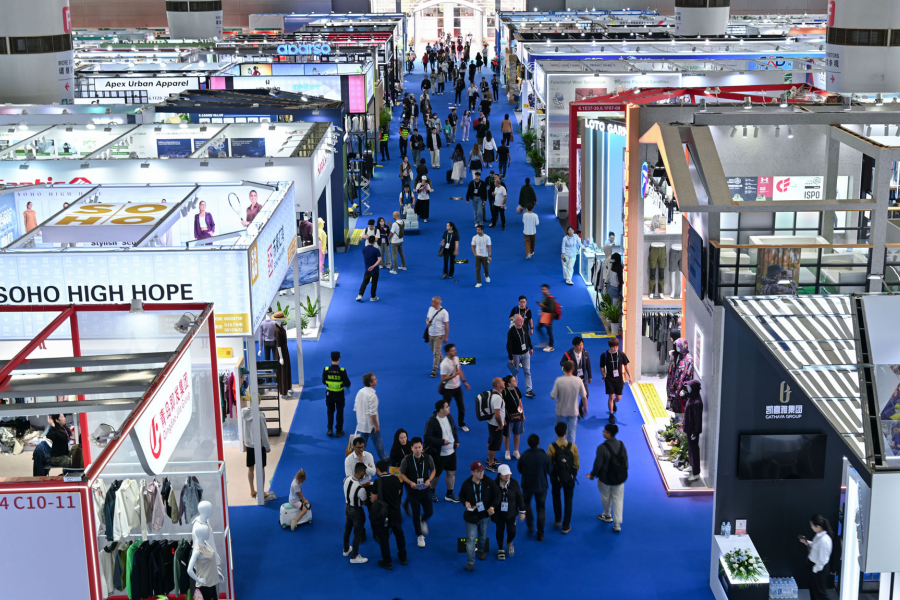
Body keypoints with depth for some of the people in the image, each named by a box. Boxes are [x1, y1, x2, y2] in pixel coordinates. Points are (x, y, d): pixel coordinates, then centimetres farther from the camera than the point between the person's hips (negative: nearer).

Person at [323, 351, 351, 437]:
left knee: (330, 411, 20)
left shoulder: (326, 370, -15)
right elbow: (347, 384, -16)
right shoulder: (342, 371, -20)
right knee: (339, 412, 15)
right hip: (339, 394, -1)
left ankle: (330, 430, 18)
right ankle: (339, 431, 23)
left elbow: (323, 382, -3)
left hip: (329, 394, 1)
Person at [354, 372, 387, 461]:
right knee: (378, 443, 11)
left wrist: (358, 420, 21)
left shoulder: (360, 392, 0)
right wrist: (376, 426, -16)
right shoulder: (372, 395, -25)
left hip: (361, 423, 7)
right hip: (371, 425, -7)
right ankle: (385, 459, 26)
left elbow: (356, 408, 9)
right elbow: (372, 413, -24)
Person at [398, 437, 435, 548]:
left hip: (425, 490, 2)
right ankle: (419, 536, 27)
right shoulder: (407, 460, -16)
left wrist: (429, 480, -14)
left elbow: (433, 470, 5)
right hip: (413, 491, -2)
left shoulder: (428, 458, -10)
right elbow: (401, 474, -5)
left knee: (429, 512, 8)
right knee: (416, 514, 7)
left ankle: (422, 521, 45)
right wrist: (410, 483, -20)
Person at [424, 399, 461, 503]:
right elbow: (427, 436, -23)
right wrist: (442, 442, -26)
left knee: (451, 472, 13)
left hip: (451, 451, 6)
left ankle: (450, 494, 29)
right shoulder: (432, 421, -22)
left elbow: (454, 429, 16)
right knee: (436, 474, 10)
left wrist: (456, 440, 3)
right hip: (438, 454, -6)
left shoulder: (449, 417, -1)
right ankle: (431, 492, 34)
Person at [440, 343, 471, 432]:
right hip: (448, 388, -7)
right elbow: (443, 378, -24)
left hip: (457, 386, 7)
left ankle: (462, 424, 32)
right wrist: (454, 375, -31)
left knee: (461, 406, 14)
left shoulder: (456, 358, -3)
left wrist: (465, 382, 11)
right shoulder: (444, 364, -26)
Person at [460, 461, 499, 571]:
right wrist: (466, 502, -15)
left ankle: (481, 550, 52)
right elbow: (461, 495, 6)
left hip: (485, 514, 2)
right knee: (471, 538, -6)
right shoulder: (466, 484, -12)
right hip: (471, 515, -2)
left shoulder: (489, 482, -12)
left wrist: (492, 506, -15)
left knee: (483, 535, 21)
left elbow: (497, 494, -3)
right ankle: (470, 562, -3)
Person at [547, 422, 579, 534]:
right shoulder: (573, 447, -17)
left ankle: (558, 520, 35)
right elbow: (576, 464, -6)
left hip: (556, 478, 0)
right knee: (568, 500, 14)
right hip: (569, 478, 0)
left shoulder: (552, 447, -20)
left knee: (556, 497, 26)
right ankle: (566, 526, 19)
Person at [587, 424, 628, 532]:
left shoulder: (602, 448, -24)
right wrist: (623, 474, 18)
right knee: (618, 499, 11)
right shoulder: (621, 445, -7)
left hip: (606, 479, -4)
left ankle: (607, 515, 43)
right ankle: (617, 524, 11)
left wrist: (592, 475, 0)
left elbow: (598, 464, -18)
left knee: (606, 497, 21)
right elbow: (626, 462, 2)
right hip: (619, 478, 4)